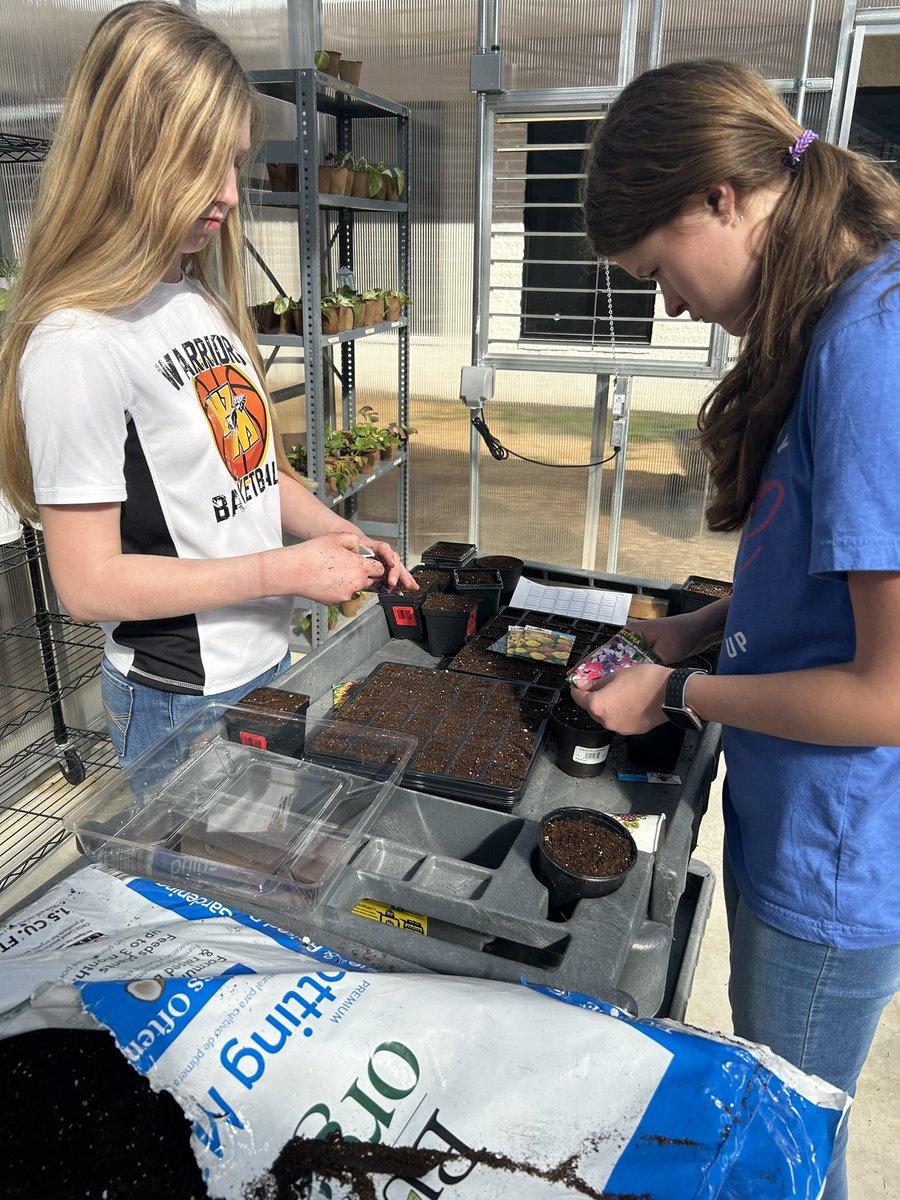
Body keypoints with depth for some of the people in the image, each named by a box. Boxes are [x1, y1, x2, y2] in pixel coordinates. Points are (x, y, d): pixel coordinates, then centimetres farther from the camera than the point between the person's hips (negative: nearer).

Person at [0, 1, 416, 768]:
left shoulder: (204, 301, 5)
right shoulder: (78, 344, -22)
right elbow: (89, 582, -22)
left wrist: (335, 533, -5)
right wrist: (285, 569, -21)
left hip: (267, 662, 8)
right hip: (179, 702, -8)